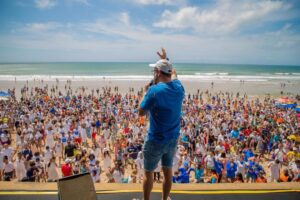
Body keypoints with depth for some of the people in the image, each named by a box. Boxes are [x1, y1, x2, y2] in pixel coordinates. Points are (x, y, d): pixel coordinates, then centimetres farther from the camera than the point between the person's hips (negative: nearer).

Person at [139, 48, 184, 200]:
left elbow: (141, 112, -13)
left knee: (148, 173, 15)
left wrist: (146, 92, -3)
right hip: (173, 139, 6)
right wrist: (165, 60, 32)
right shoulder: (179, 88, -4)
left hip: (155, 140, -5)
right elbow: (173, 74, 19)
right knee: (168, 172, 21)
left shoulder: (154, 91, -23)